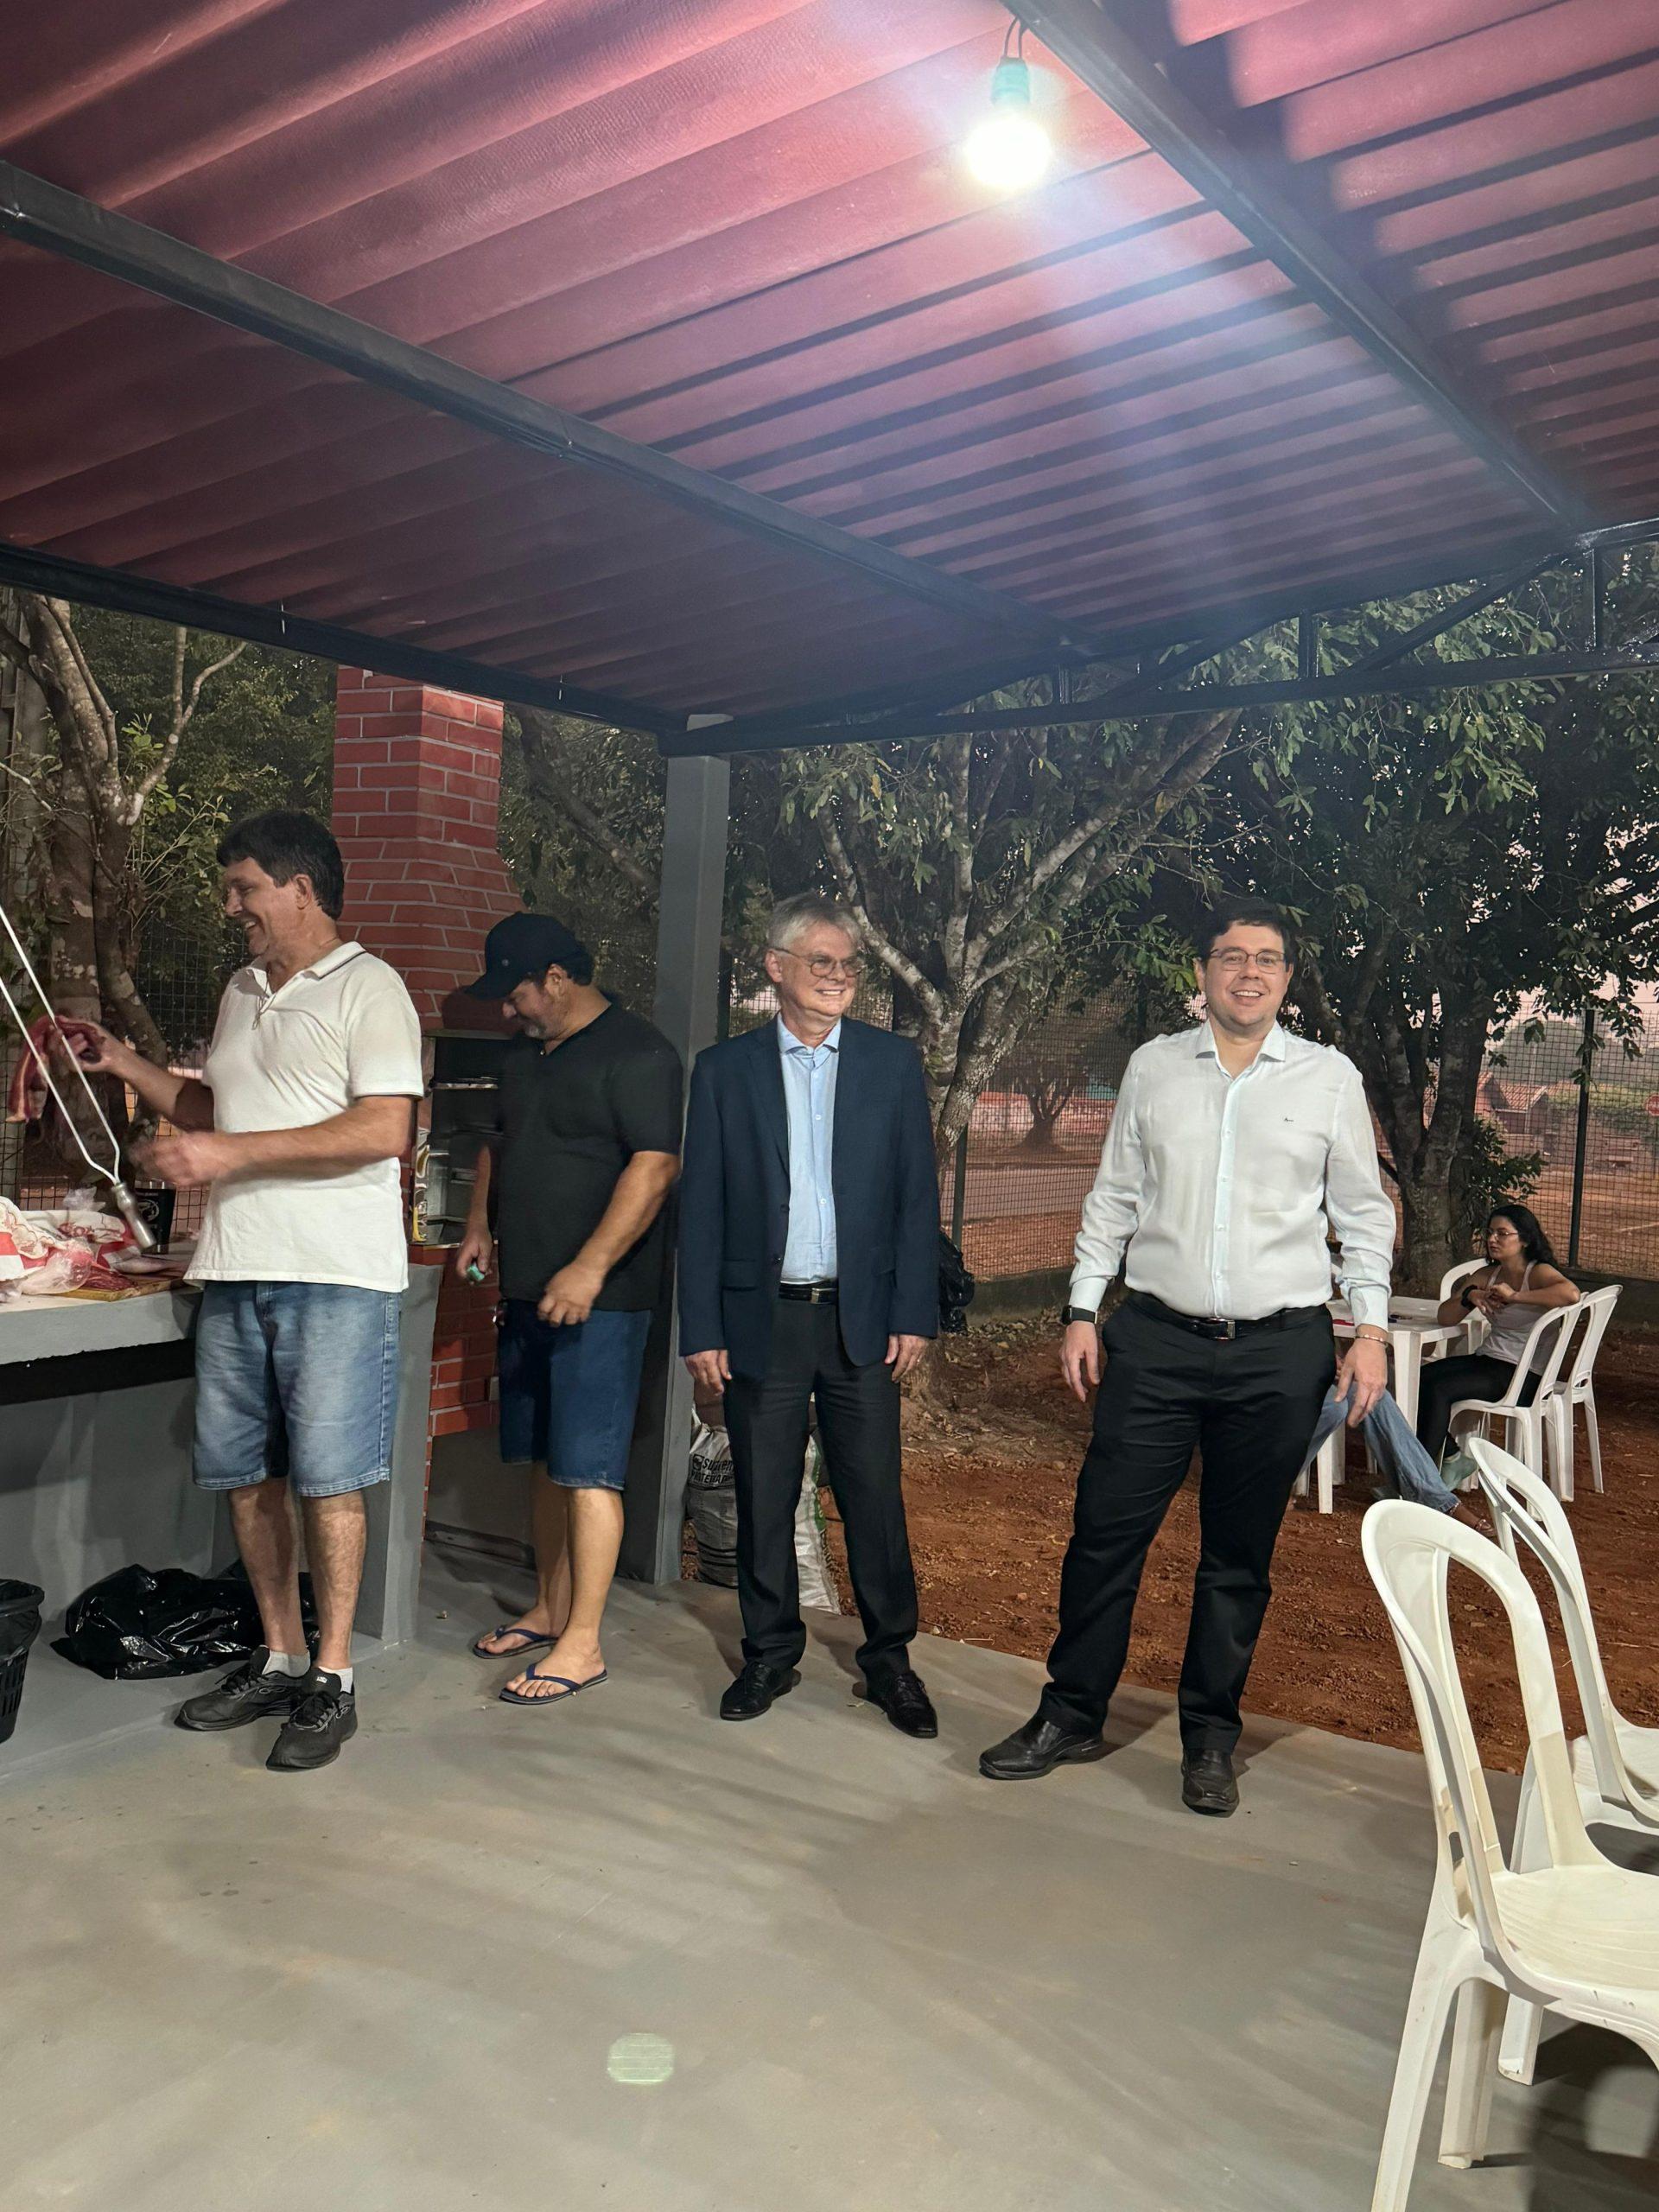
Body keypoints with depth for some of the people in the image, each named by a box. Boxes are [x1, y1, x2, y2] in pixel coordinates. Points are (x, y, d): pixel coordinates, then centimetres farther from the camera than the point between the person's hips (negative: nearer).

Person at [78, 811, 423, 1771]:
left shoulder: (367, 988, -7)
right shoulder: (243, 992, 19)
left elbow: (384, 1130, -18)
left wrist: (234, 1153, -18)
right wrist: (128, 1065, 15)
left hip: (336, 1274, -8)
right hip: (237, 1268, 8)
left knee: (328, 1478, -2)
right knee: (245, 1473, 11)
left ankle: (332, 1679, 10)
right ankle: (280, 1660, 25)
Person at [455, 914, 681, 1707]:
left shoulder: (637, 1053, -12)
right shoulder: (523, 1055, 16)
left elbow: (654, 1166, -20)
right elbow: (498, 1145, 27)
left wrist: (590, 1268, -25)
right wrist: (479, 1223, 11)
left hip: (599, 1295, -9)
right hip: (529, 1288, 9)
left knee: (586, 1469, -7)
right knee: (543, 1461, 15)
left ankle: (582, 1645, 0)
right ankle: (550, 1610, 27)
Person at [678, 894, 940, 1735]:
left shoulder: (893, 1062, 5)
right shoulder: (725, 1069, 3)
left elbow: (918, 1195, 4)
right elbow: (701, 1208, 2)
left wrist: (914, 1314, -3)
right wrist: (700, 1329, -3)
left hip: (861, 1318, 0)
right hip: (760, 1318, 0)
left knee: (874, 1496, 4)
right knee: (763, 1499, 9)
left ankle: (889, 1657, 20)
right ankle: (770, 1654, 26)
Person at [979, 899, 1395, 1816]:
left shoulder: (1330, 1078, 3)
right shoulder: (1153, 1067, 6)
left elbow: (1363, 1215, 7)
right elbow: (1113, 1199, 9)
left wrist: (1370, 1331, 0)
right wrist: (1082, 1310, 4)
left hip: (1280, 1348, 0)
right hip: (1157, 1338, 1)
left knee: (1240, 1553, 9)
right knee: (1105, 1528, 2)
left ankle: (1209, 1738, 25)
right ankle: (1071, 1713, 19)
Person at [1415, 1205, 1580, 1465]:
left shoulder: (1538, 1273, -10)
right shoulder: (1488, 1275, 11)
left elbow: (1571, 1293, -34)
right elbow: (1445, 1316, 6)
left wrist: (1514, 1296, -28)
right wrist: (1470, 1296, -15)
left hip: (1523, 1374, -7)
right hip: (1487, 1359, 7)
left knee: (1438, 1390, -22)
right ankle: (1448, 1452, 4)